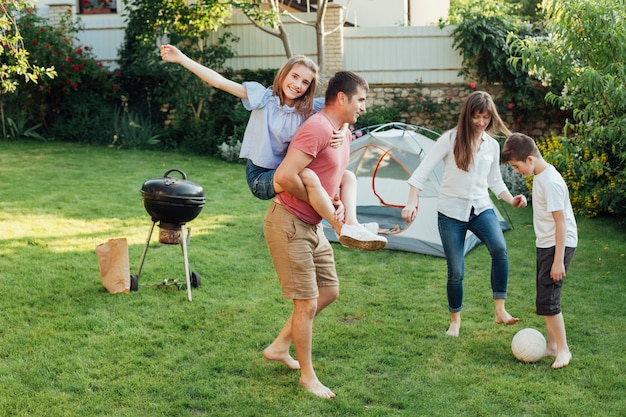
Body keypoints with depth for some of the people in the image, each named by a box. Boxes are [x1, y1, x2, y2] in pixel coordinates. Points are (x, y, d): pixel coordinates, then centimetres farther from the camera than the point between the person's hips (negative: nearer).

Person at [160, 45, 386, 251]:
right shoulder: (264, 97, -7)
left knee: (348, 176, -4)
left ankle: (351, 222, -31)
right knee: (308, 177, -35)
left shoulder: (309, 108, 3)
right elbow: (220, 82, -12)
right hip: (261, 177, -6)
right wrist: (181, 58, -16)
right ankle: (343, 229, -27)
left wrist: (342, 131, -18)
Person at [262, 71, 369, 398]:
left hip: (313, 226, 10)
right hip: (289, 224, -10)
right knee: (307, 303, -1)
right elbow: (284, 176, -30)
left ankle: (279, 348, 29)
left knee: (329, 291, 17)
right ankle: (307, 375, 16)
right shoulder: (318, 128, -22)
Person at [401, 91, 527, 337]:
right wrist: (412, 202, -19)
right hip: (451, 212, -3)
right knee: (456, 271, -1)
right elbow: (422, 171, -9)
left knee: (500, 249, -27)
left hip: (481, 208, 3)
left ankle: (500, 311, -20)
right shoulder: (451, 139, -7)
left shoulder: (492, 145, 6)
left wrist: (511, 200, 0)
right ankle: (455, 320, 23)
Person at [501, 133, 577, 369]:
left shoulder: (551, 182, -22)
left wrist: (558, 260, -22)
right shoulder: (539, 176, 7)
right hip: (545, 243, 10)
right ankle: (552, 345, 23)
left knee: (547, 300, -10)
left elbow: (561, 222, -22)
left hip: (559, 245, -10)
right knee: (545, 298, 13)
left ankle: (563, 350, 1)